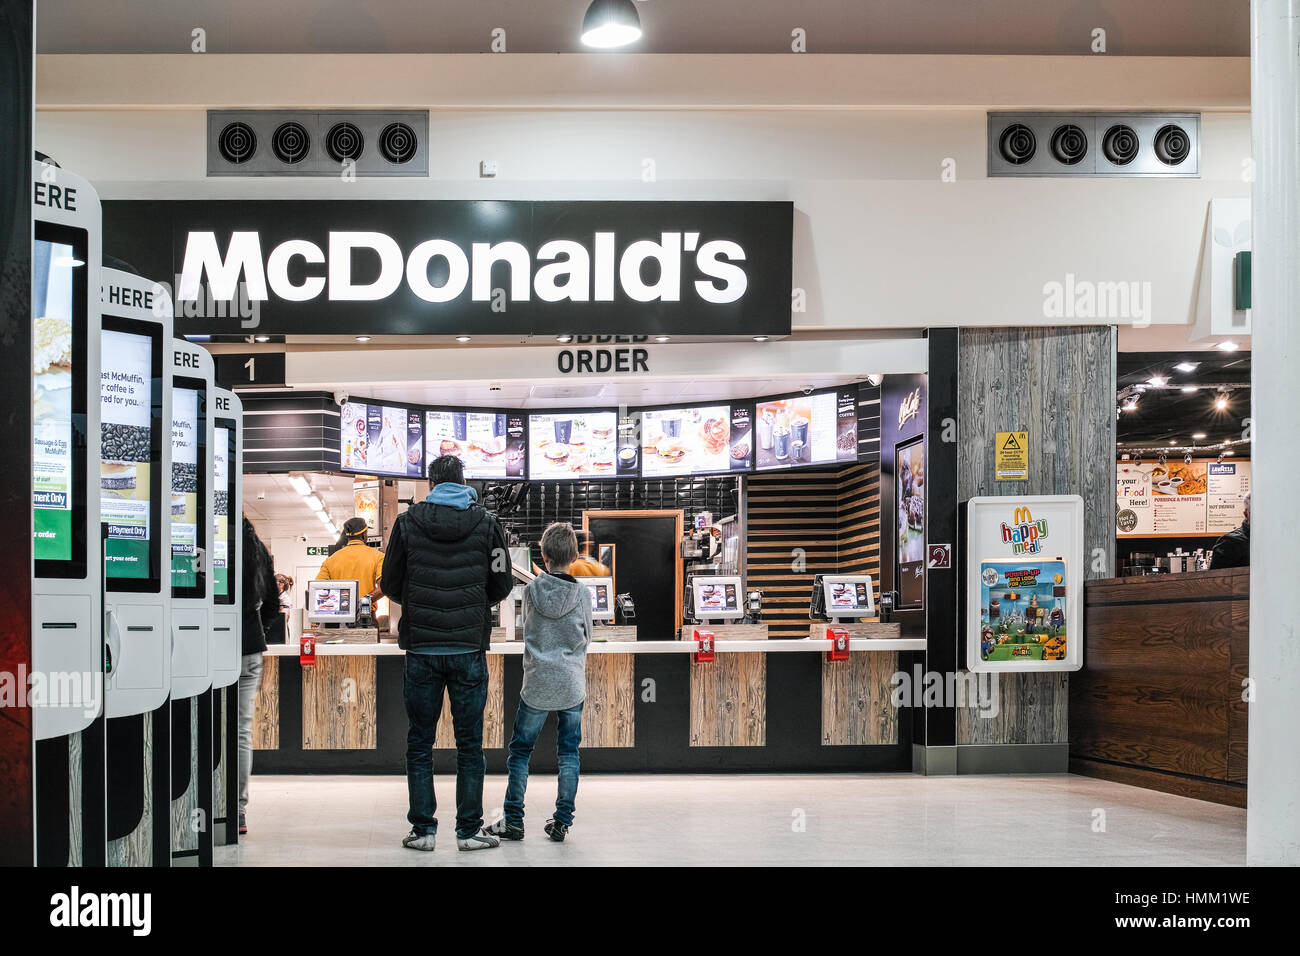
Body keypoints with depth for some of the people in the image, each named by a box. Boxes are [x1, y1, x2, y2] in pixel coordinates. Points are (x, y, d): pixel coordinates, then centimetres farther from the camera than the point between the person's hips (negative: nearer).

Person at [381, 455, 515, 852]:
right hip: (469, 650, 0)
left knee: (419, 743, 8)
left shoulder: (408, 522, 0)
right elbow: (502, 586, 4)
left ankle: (422, 829, 8)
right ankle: (469, 830, 7)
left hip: (421, 650, 0)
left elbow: (391, 586, 5)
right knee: (470, 744, 6)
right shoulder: (486, 522, 1)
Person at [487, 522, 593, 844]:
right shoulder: (581, 594, -6)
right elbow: (586, 639, 5)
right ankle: (562, 822, 8)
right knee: (568, 754, 9)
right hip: (572, 685, 0)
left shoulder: (531, 590, -5)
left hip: (537, 685, 0)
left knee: (520, 751, 10)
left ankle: (513, 820, 11)